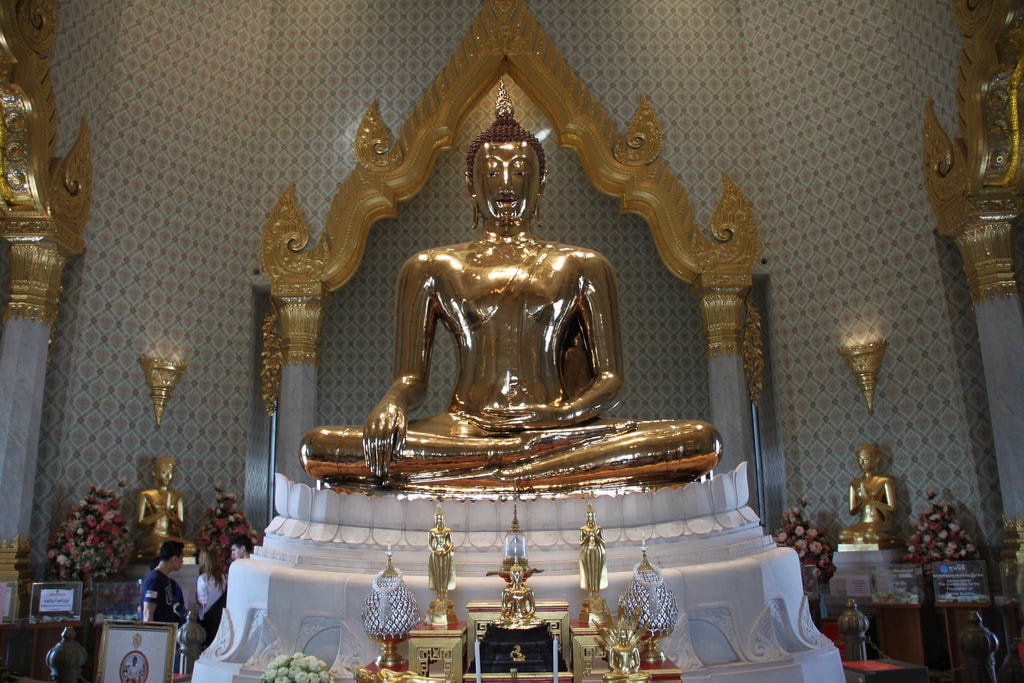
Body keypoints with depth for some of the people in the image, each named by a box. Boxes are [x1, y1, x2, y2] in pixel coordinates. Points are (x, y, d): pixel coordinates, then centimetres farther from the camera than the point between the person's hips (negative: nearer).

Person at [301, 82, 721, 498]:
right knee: (319, 445, -25)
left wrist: (563, 412, -13)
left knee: (702, 439, -25)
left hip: (555, 432, 1)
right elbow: (411, 379, 11)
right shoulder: (431, 269, 16)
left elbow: (609, 378, 10)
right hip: (463, 431, 0)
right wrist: (391, 405, -14)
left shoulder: (581, 267, 15)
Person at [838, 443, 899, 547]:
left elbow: (891, 507, -2)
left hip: (881, 524, -4)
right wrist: (864, 500, -8)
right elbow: (852, 511, 9)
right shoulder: (855, 484, 13)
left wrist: (870, 500, -5)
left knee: (869, 535, -39)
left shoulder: (885, 481, 3)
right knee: (843, 535, -28)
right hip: (862, 524, 4)